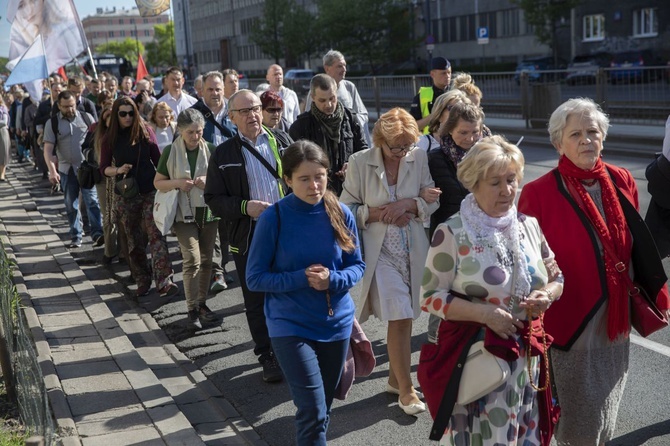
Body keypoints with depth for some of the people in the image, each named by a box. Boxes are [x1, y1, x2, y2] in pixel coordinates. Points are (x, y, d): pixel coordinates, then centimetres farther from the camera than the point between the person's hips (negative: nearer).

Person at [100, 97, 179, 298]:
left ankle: (164, 282, -15)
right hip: (126, 196, 2)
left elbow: (158, 159, 4)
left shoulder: (145, 131, 0)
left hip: (150, 192, -2)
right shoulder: (110, 138, 2)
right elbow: (104, 168, 4)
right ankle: (142, 281, 19)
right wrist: (118, 170, -17)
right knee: (134, 240, 8)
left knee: (156, 235, -11)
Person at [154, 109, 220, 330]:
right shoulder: (170, 151, -2)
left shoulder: (211, 150, 1)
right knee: (192, 260, -12)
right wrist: (177, 183, -14)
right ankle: (192, 310, -5)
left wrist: (210, 181, -12)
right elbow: (158, 182, 5)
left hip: (209, 212, 3)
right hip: (184, 214, -2)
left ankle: (202, 303, 25)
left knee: (206, 260, 10)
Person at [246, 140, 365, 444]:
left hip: (336, 323, 4)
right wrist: (302, 279, -22)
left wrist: (332, 280, -19)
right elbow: (255, 278, -10)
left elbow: (357, 266, 2)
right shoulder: (273, 217, -14)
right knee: (313, 413, -10)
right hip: (290, 326, -4)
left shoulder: (341, 213, -6)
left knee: (322, 411, 18)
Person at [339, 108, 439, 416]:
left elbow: (432, 202, 5)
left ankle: (395, 378, 30)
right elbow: (347, 208, -2)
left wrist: (408, 203, -13)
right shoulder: (359, 162, -6)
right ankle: (406, 389, 7)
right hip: (379, 249, -3)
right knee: (399, 319, -7)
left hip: (413, 249, 3)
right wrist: (379, 213, -14)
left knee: (404, 318, 11)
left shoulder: (419, 158, 1)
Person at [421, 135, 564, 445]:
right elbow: (430, 297, -11)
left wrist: (546, 295, -10)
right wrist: (483, 313, -22)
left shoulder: (529, 226, 4)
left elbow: (556, 278, 13)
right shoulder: (451, 232, -11)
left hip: (526, 356, 5)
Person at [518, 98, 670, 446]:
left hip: (613, 319, 5)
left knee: (604, 410, 22)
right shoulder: (539, 193, -15)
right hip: (568, 320, -5)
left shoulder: (622, 181, 0)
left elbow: (638, 246, 8)